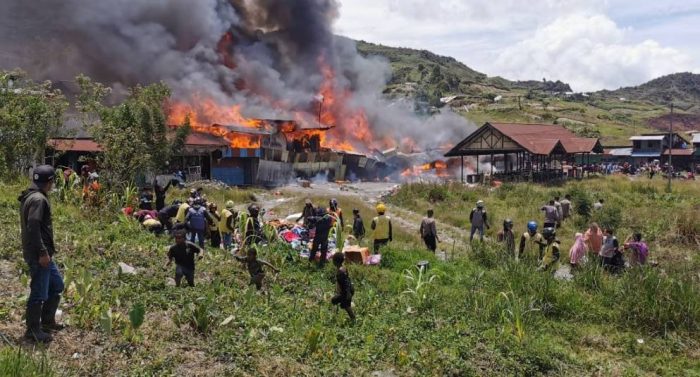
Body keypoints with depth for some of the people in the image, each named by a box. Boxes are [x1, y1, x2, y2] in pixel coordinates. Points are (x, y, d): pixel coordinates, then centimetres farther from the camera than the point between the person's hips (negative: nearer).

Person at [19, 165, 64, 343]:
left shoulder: (30, 196, 14)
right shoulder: (38, 199, -19)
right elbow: (33, 227, -26)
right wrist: (42, 252, -23)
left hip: (41, 253, 11)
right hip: (38, 255, -11)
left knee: (57, 284, 20)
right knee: (39, 292, 0)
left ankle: (47, 321, 30)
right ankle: (33, 330, 12)